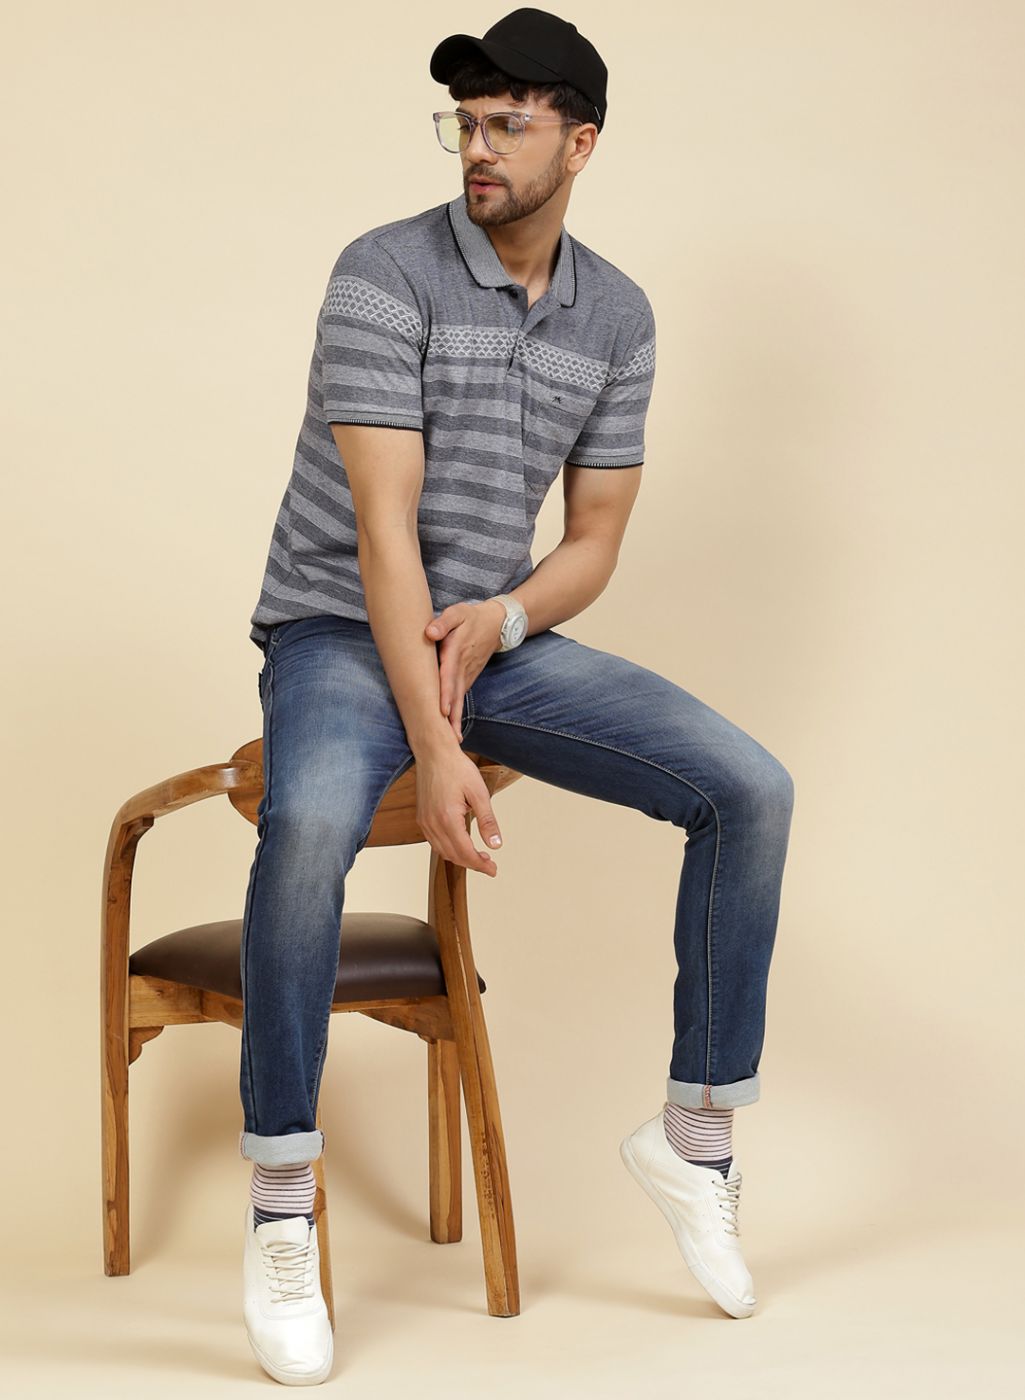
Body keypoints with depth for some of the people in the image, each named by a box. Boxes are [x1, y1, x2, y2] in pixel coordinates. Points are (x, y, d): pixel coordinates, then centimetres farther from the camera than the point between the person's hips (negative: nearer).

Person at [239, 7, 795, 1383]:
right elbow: (384, 525, -20)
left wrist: (503, 617, -15)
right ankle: (281, 1217, -25)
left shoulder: (619, 315, 4)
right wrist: (433, 745, -26)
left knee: (751, 788, -11)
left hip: (501, 637, 5)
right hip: (342, 632, -5)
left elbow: (596, 538, 8)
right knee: (312, 824, -38)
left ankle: (697, 1137, 3)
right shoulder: (388, 274, -14)